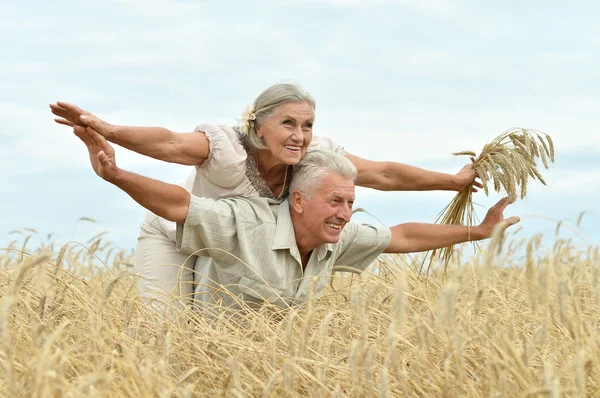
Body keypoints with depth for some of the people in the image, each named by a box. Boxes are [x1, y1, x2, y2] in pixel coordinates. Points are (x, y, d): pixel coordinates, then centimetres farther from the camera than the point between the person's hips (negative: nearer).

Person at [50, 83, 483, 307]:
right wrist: (108, 130, -70)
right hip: (172, 239, -4)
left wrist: (452, 180, -14)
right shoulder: (229, 149, -37)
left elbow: (384, 173, -16)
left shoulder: (316, 157, -22)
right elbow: (171, 143, -54)